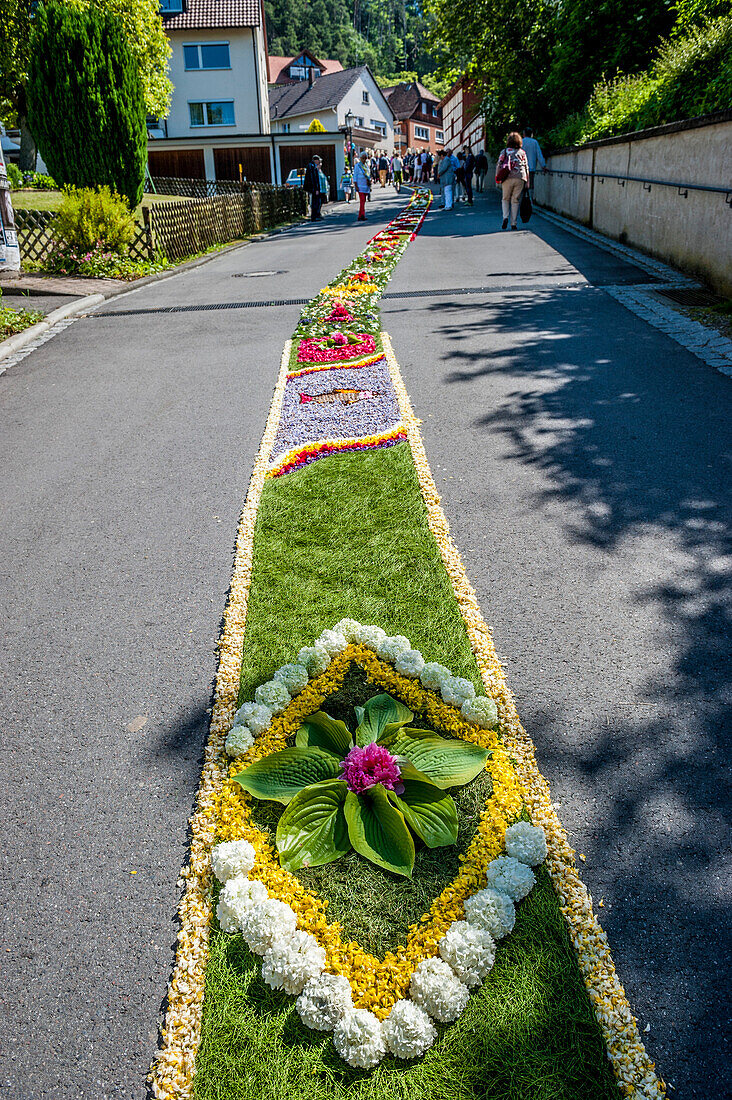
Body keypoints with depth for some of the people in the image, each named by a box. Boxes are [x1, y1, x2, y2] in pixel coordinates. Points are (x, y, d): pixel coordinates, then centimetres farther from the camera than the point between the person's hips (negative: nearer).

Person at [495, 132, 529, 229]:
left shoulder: (504, 152, 8)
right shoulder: (522, 153, 11)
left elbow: (499, 165, 1)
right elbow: (526, 167, 10)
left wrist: (497, 177, 6)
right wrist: (527, 181, 14)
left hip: (507, 178, -1)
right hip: (520, 178, 1)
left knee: (506, 199, 14)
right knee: (515, 200, 6)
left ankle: (505, 217, -8)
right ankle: (513, 223, 3)